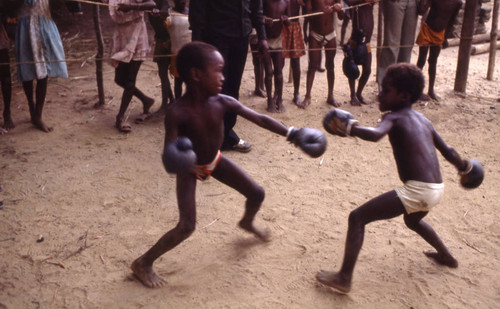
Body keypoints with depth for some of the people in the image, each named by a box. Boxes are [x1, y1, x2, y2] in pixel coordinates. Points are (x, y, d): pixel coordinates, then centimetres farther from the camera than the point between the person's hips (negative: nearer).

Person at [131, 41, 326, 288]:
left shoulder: (222, 102, -20)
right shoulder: (176, 113, -33)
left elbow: (259, 119, -14)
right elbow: (170, 157, -32)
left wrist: (291, 134, -19)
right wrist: (174, 160, -56)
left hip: (215, 161, 5)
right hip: (189, 169, -5)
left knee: (257, 194, 10)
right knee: (186, 227, -15)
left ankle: (247, 223, 46)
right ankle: (143, 263, 7)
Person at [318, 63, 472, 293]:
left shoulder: (394, 116, -5)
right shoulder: (422, 119, 17)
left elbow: (375, 135, -28)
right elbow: (448, 152, 22)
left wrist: (348, 128, -15)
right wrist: (464, 168, 39)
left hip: (416, 190, -9)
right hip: (437, 188, 9)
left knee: (357, 217, -4)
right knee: (412, 220, 41)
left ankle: (344, 278, -6)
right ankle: (446, 256, 58)